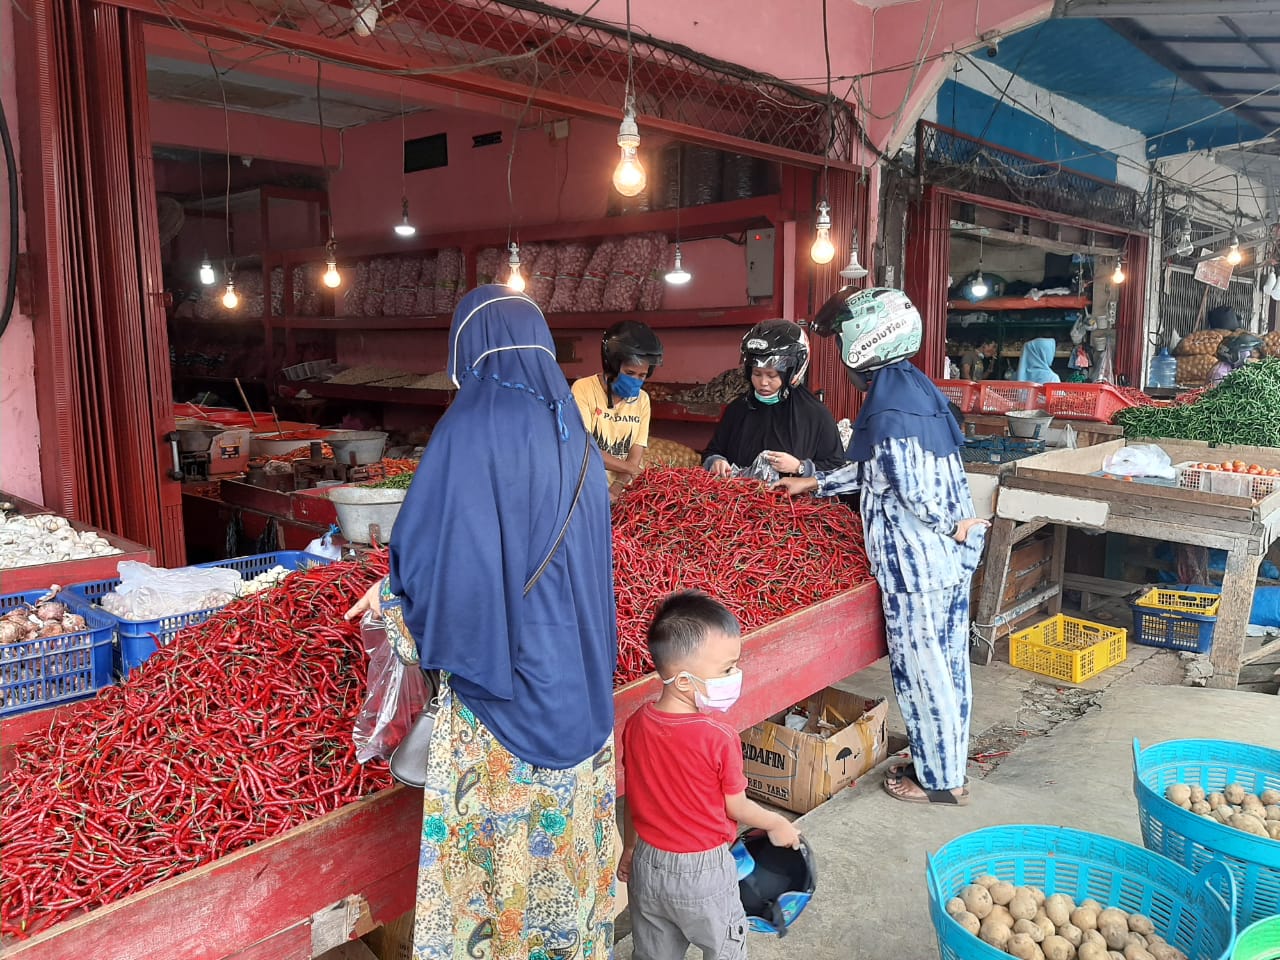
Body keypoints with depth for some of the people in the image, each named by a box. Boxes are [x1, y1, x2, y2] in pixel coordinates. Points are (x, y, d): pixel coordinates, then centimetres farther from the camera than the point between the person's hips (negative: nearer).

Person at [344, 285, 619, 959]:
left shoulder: (470, 429, -15)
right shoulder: (575, 436, 3)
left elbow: (426, 555, -16)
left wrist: (390, 597, 5)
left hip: (497, 689, -6)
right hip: (578, 692, 6)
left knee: (492, 850, 10)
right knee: (568, 837, 21)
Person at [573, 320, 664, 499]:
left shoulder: (642, 399, 4)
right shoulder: (583, 388, -7)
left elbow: (635, 458, -1)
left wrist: (612, 492, -16)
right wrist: (632, 469, -8)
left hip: (621, 492, 3)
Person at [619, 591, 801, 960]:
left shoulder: (637, 724, -12)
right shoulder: (719, 738, -27)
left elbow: (633, 799, 0)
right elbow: (736, 808, -13)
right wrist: (778, 824, 7)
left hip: (648, 865, 5)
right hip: (703, 872, -5)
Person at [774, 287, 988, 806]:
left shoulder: (889, 407, -20)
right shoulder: (916, 387, 11)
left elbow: (916, 490, -25)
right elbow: (875, 469, 20)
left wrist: (952, 525, -8)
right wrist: (814, 484, 24)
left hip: (916, 564, -9)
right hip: (952, 558, 10)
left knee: (920, 669, 5)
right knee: (948, 663, 18)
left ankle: (939, 779, 20)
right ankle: (946, 765, 33)